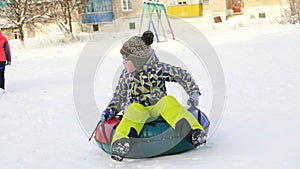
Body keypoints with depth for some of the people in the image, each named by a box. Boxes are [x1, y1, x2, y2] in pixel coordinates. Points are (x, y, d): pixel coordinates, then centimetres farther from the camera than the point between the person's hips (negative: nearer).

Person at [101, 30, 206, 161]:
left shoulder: (158, 68, 1)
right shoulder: (126, 75, 11)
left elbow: (183, 76, 7)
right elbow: (118, 97, 21)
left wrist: (194, 93, 0)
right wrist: (110, 110, 6)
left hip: (158, 107, -1)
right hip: (137, 107, 1)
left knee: (169, 101, -35)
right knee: (135, 109, -36)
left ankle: (194, 132, -43)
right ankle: (120, 143, -55)